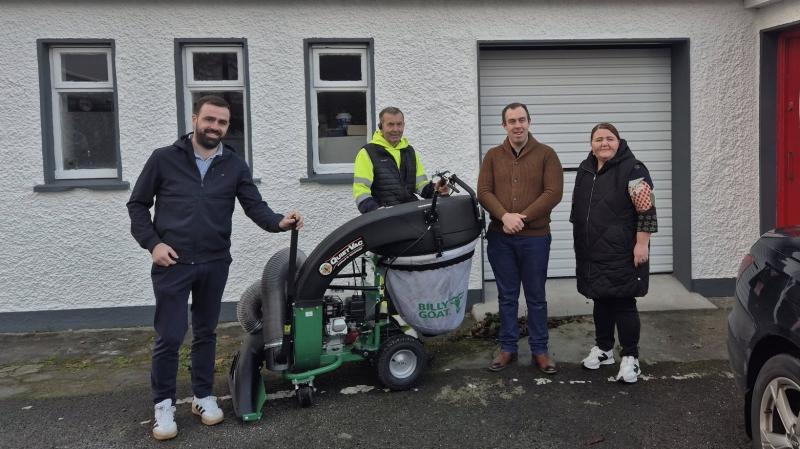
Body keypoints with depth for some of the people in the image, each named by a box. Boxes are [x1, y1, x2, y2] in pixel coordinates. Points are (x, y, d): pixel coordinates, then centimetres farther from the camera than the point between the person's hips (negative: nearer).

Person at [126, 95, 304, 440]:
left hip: (215, 264, 3)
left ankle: (203, 396, 27)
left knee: (206, 333, 14)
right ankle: (163, 403, 13)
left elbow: (254, 206, -1)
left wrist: (278, 222, -22)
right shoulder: (164, 159, -1)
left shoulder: (235, 166, 5)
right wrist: (153, 243, -8)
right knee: (169, 337, -2)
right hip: (172, 263, -2)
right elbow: (137, 204, 4)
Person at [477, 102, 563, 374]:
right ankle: (508, 348, 21)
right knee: (507, 296, 11)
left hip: (535, 237, -2)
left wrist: (521, 218, -15)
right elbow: (484, 192, -1)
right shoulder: (493, 156, 7)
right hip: (499, 238, 2)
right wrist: (505, 216, -17)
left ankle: (540, 351, 17)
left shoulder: (546, 154, 0)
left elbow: (553, 193, -9)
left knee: (536, 297, 7)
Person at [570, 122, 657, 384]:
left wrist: (642, 244, -18)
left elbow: (646, 211, -14)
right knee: (600, 300, 16)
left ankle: (630, 357, 9)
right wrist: (581, 243, 21)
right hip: (592, 253, 7)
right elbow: (577, 208, 21)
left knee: (623, 303, -3)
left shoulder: (632, 169, -11)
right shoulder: (585, 170, 11)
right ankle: (603, 348, 30)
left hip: (621, 254, -6)